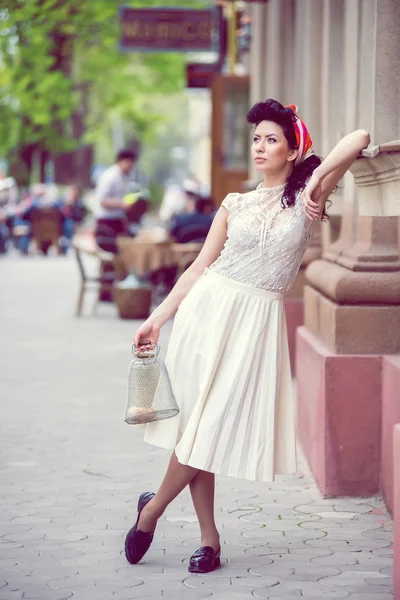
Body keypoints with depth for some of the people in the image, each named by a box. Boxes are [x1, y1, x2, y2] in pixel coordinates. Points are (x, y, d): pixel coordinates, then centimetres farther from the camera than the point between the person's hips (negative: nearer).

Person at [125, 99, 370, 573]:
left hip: (257, 321, -2)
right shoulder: (235, 204, 10)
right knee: (196, 422, 0)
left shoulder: (306, 196, 1)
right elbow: (200, 266, 10)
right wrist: (158, 319, 5)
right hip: (209, 309, 3)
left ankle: (153, 508, 17)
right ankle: (209, 538, 10)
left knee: (212, 426, -4)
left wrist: (317, 180, -16)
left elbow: (358, 139, -10)